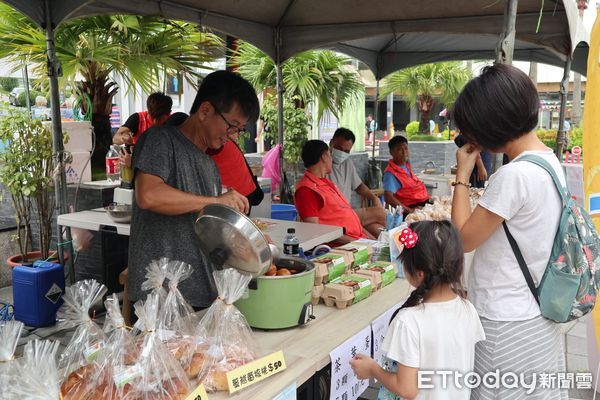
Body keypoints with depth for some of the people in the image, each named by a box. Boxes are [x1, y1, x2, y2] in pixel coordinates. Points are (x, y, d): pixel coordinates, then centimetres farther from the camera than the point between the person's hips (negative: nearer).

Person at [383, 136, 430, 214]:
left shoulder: (406, 166, 13)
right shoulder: (391, 173, -16)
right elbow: (388, 198, -27)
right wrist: (409, 210, -29)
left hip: (424, 202, 9)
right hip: (415, 207, -9)